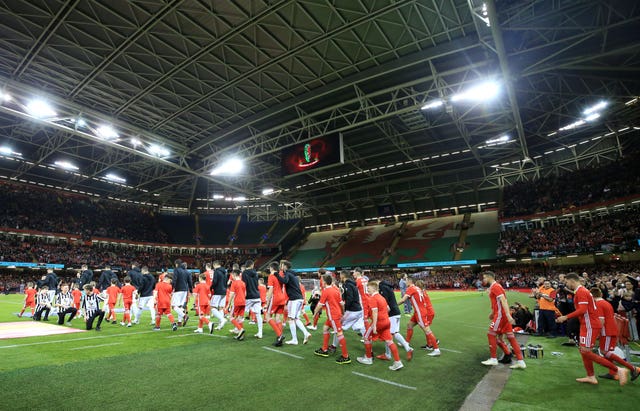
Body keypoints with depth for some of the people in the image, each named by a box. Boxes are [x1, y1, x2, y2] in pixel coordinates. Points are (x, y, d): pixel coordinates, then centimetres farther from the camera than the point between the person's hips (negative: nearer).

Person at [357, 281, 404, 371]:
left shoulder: (372, 299, -14)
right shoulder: (381, 297, 14)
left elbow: (375, 312, -22)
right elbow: (388, 309, 21)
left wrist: (374, 326, -24)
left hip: (378, 322, -8)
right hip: (386, 321, 8)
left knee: (367, 337, 11)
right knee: (389, 341, 6)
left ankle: (368, 358, 22)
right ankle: (397, 362, 1)